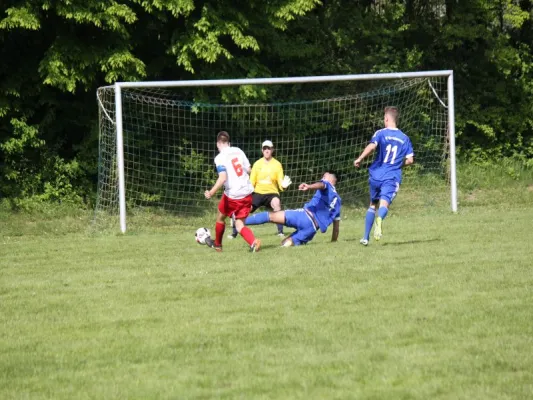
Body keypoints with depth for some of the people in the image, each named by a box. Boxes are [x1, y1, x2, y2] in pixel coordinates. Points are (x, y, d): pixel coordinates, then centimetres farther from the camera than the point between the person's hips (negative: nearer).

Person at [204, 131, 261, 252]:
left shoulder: (220, 158, -12)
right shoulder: (238, 151, 6)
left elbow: (222, 178, -25)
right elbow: (248, 170, 11)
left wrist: (211, 192, -22)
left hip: (232, 195, -5)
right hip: (247, 193, 5)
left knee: (220, 217, 23)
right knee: (239, 225, 7)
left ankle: (217, 244, 41)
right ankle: (253, 242, -21)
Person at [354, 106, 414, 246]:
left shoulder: (381, 133, 0)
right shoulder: (405, 138, 10)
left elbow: (372, 146, -20)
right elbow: (410, 160, 7)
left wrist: (360, 159, -10)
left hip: (376, 175, 0)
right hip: (392, 177, 0)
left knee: (373, 204, 19)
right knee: (384, 203, -16)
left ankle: (366, 238, 20)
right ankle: (379, 219, -54)